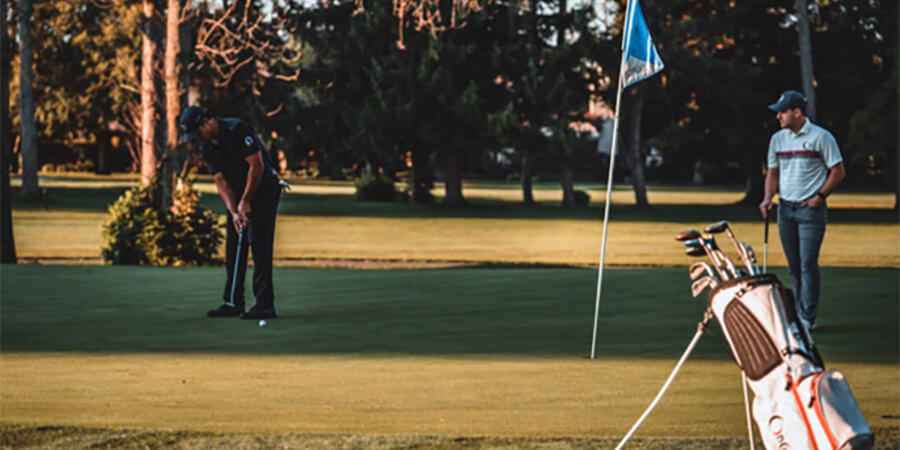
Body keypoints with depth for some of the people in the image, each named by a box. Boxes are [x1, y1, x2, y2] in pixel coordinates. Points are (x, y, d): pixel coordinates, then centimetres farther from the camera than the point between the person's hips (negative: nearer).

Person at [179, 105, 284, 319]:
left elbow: (256, 164, -20)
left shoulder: (237, 130, -21)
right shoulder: (206, 148, 2)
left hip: (263, 188, -8)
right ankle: (233, 302, 12)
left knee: (259, 244, -14)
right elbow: (221, 181, -2)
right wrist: (234, 212, -15)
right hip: (239, 194, 8)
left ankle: (265, 304, -16)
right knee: (233, 247, 6)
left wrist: (245, 202, -15)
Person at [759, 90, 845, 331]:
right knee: (794, 265, 8)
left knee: (808, 264, -10)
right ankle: (799, 313, 16)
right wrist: (767, 198, 1)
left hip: (811, 209, -5)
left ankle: (808, 318, -7)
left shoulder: (821, 137, -6)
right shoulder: (777, 139, 10)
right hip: (785, 209, 5)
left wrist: (820, 196, -12)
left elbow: (838, 171, -2)